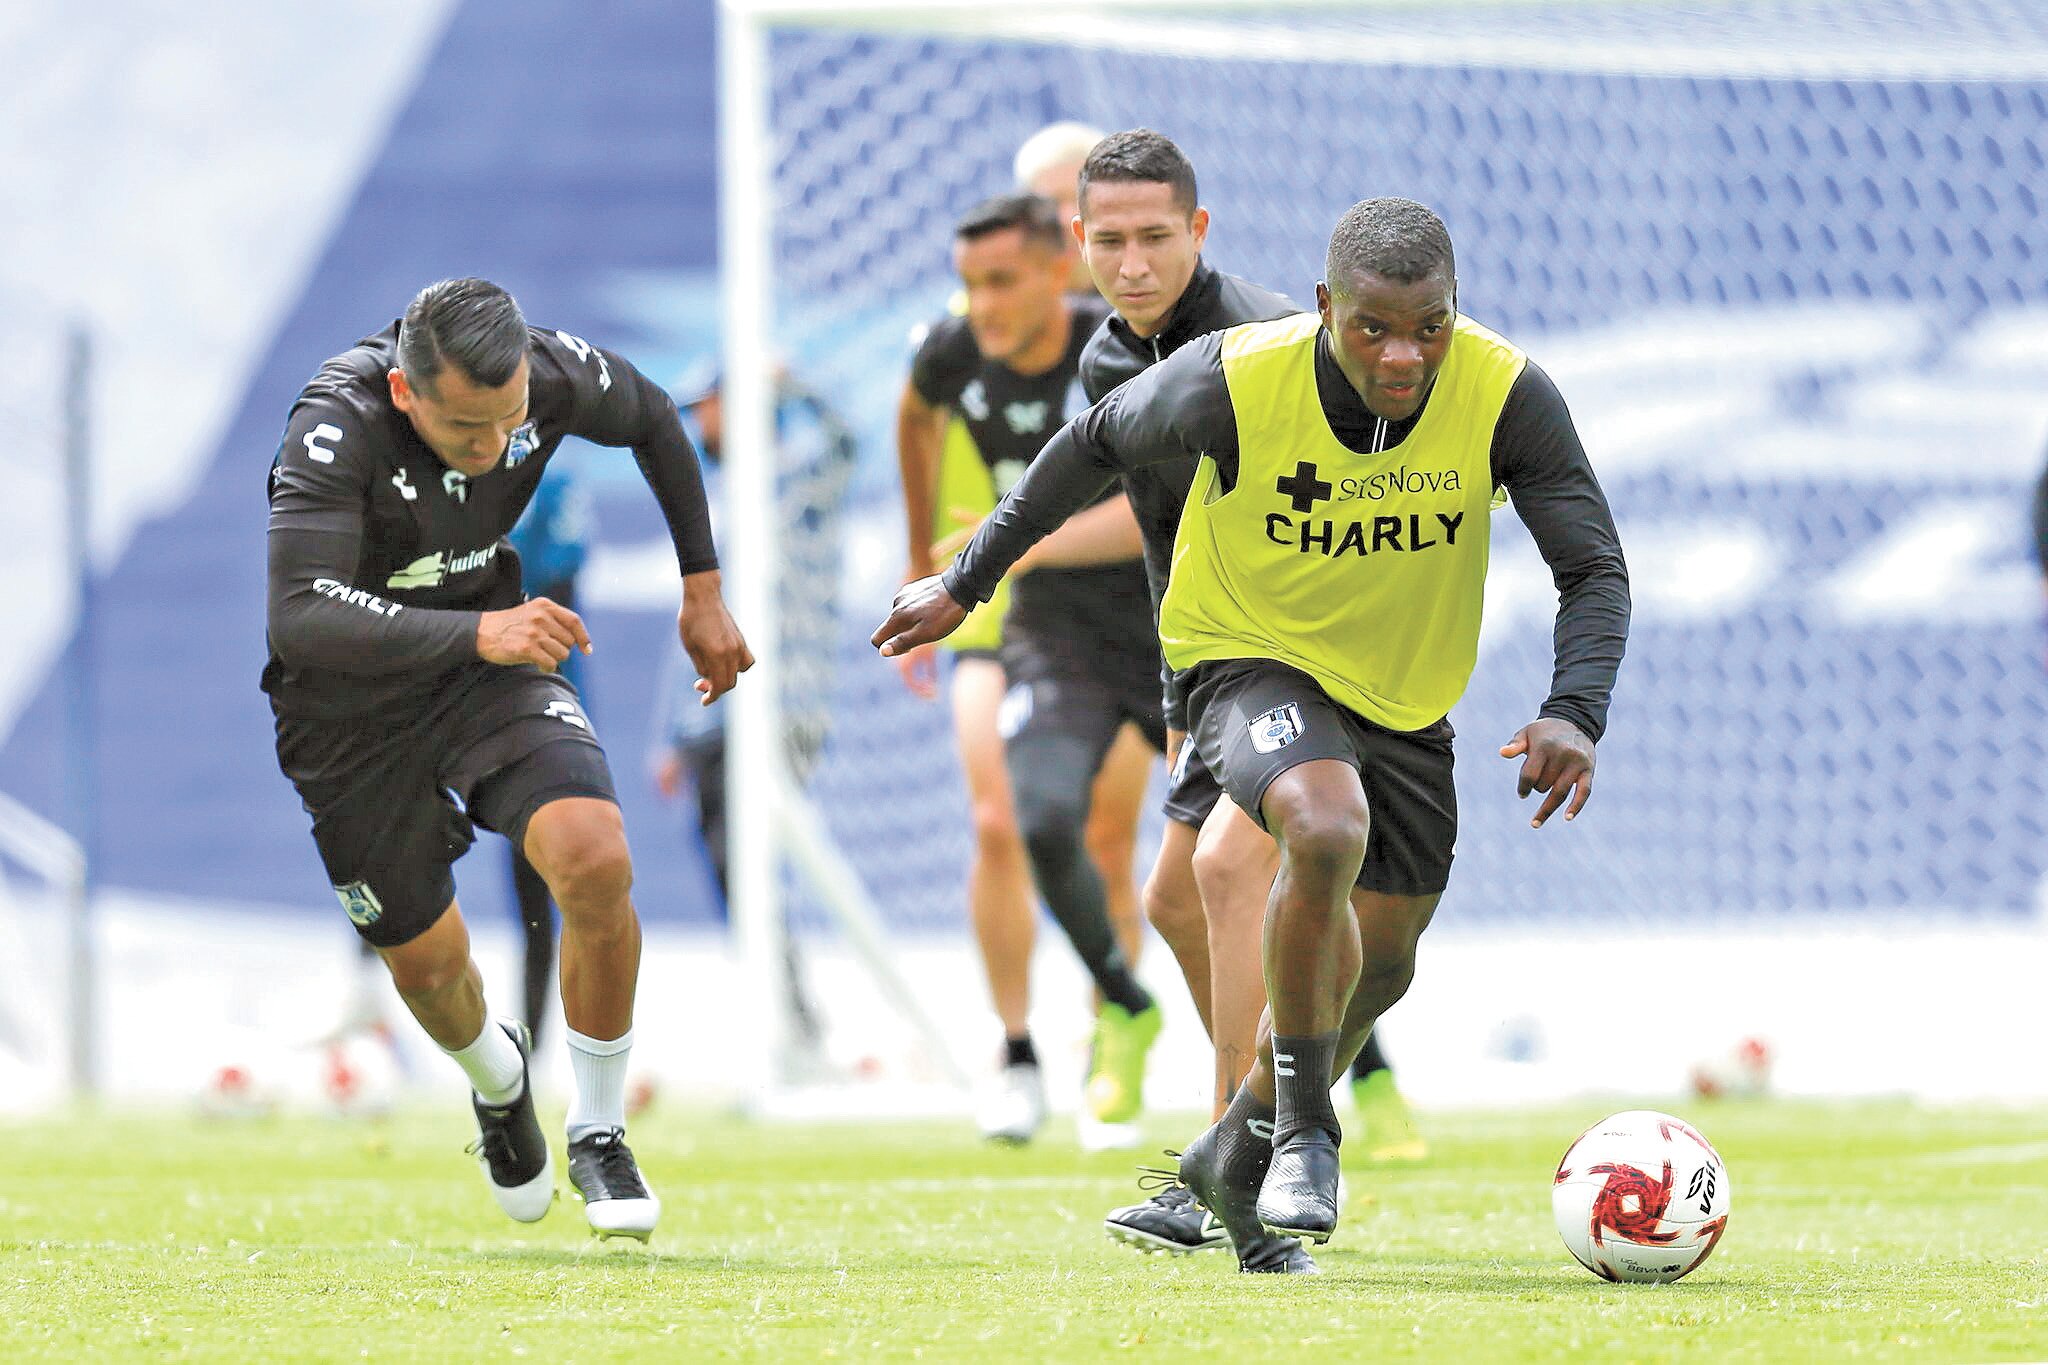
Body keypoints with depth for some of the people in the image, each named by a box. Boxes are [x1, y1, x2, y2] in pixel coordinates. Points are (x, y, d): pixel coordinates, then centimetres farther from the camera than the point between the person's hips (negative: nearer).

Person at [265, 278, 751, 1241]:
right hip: (351, 706, -2)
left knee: (595, 864, -22)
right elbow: (301, 618, -43)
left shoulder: (552, 375, -19)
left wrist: (702, 592, 10)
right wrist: (478, 634, -53)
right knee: (428, 961, 8)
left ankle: (598, 1136, -2)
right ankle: (497, 1080, 46)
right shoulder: (335, 430, -33)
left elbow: (654, 421, 6)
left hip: (488, 660, 2)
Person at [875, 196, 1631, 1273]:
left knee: (1377, 966, 12)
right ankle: (1305, 1134, -16)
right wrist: (966, 583, 2)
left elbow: (1595, 568, -16)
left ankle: (1239, 1153, 40)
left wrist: (1574, 712, -35)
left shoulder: (1507, 395, -23)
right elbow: (1095, 445, -6)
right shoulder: (1232, 382, -26)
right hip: (1251, 659, -4)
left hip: (1407, 695, 4)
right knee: (1327, 830, -34)